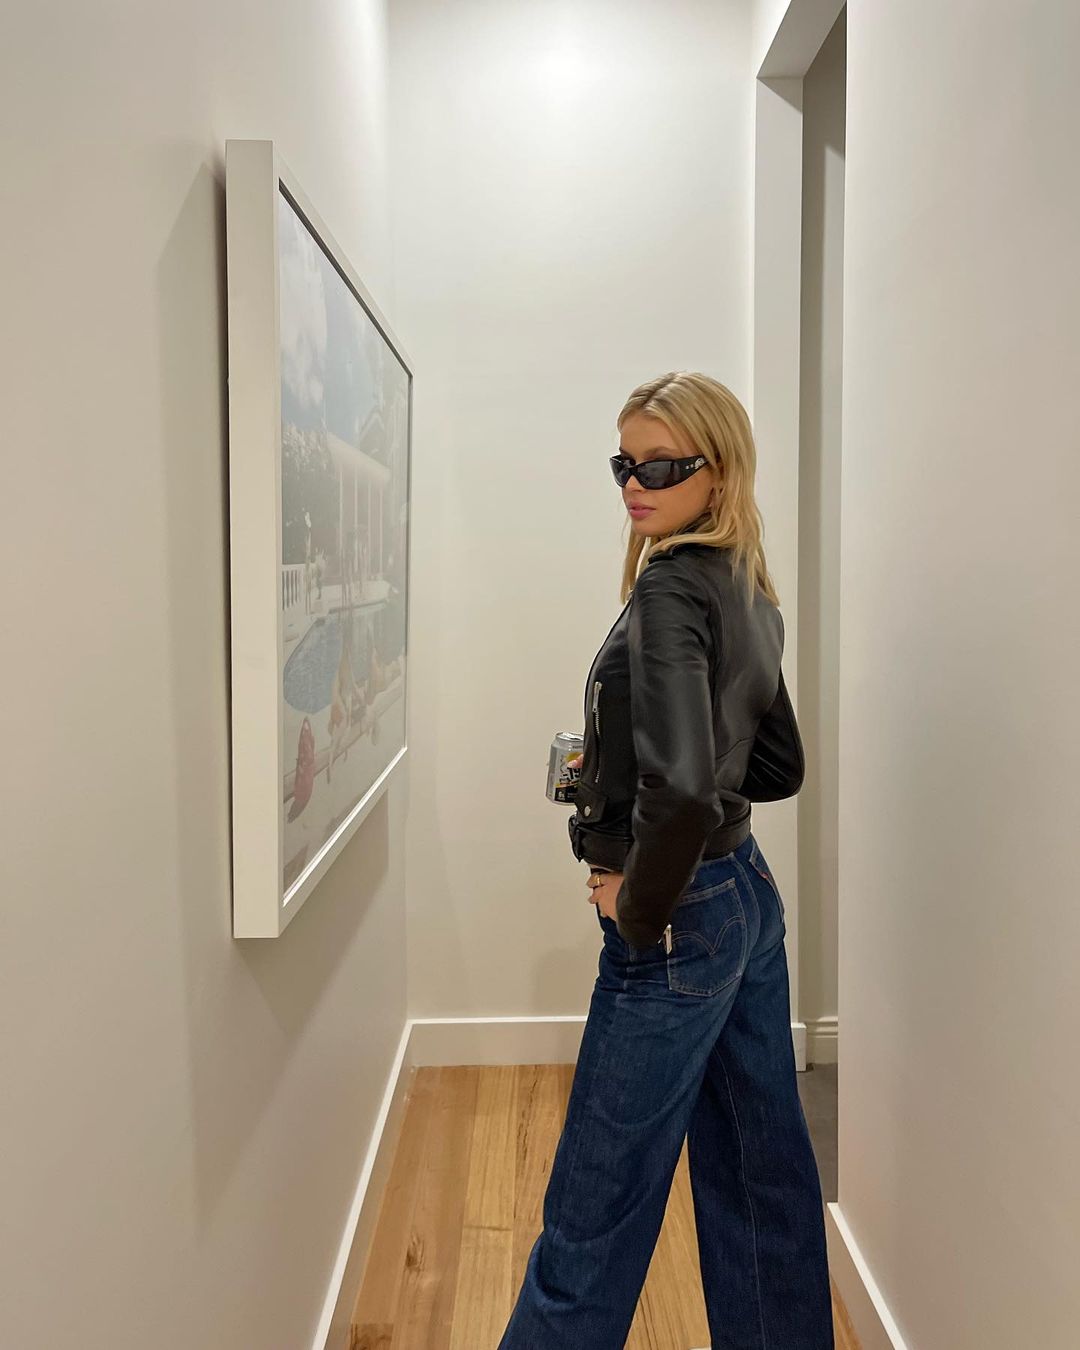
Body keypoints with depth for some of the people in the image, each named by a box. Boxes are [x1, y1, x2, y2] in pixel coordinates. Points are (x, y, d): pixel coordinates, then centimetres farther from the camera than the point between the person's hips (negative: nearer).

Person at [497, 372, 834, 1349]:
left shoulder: (670, 586, -18)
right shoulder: (750, 597, 8)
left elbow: (681, 785, -31)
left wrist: (641, 909, -15)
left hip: (683, 913, -9)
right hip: (750, 894, 9)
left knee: (598, 1196, 8)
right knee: (762, 1167, 21)